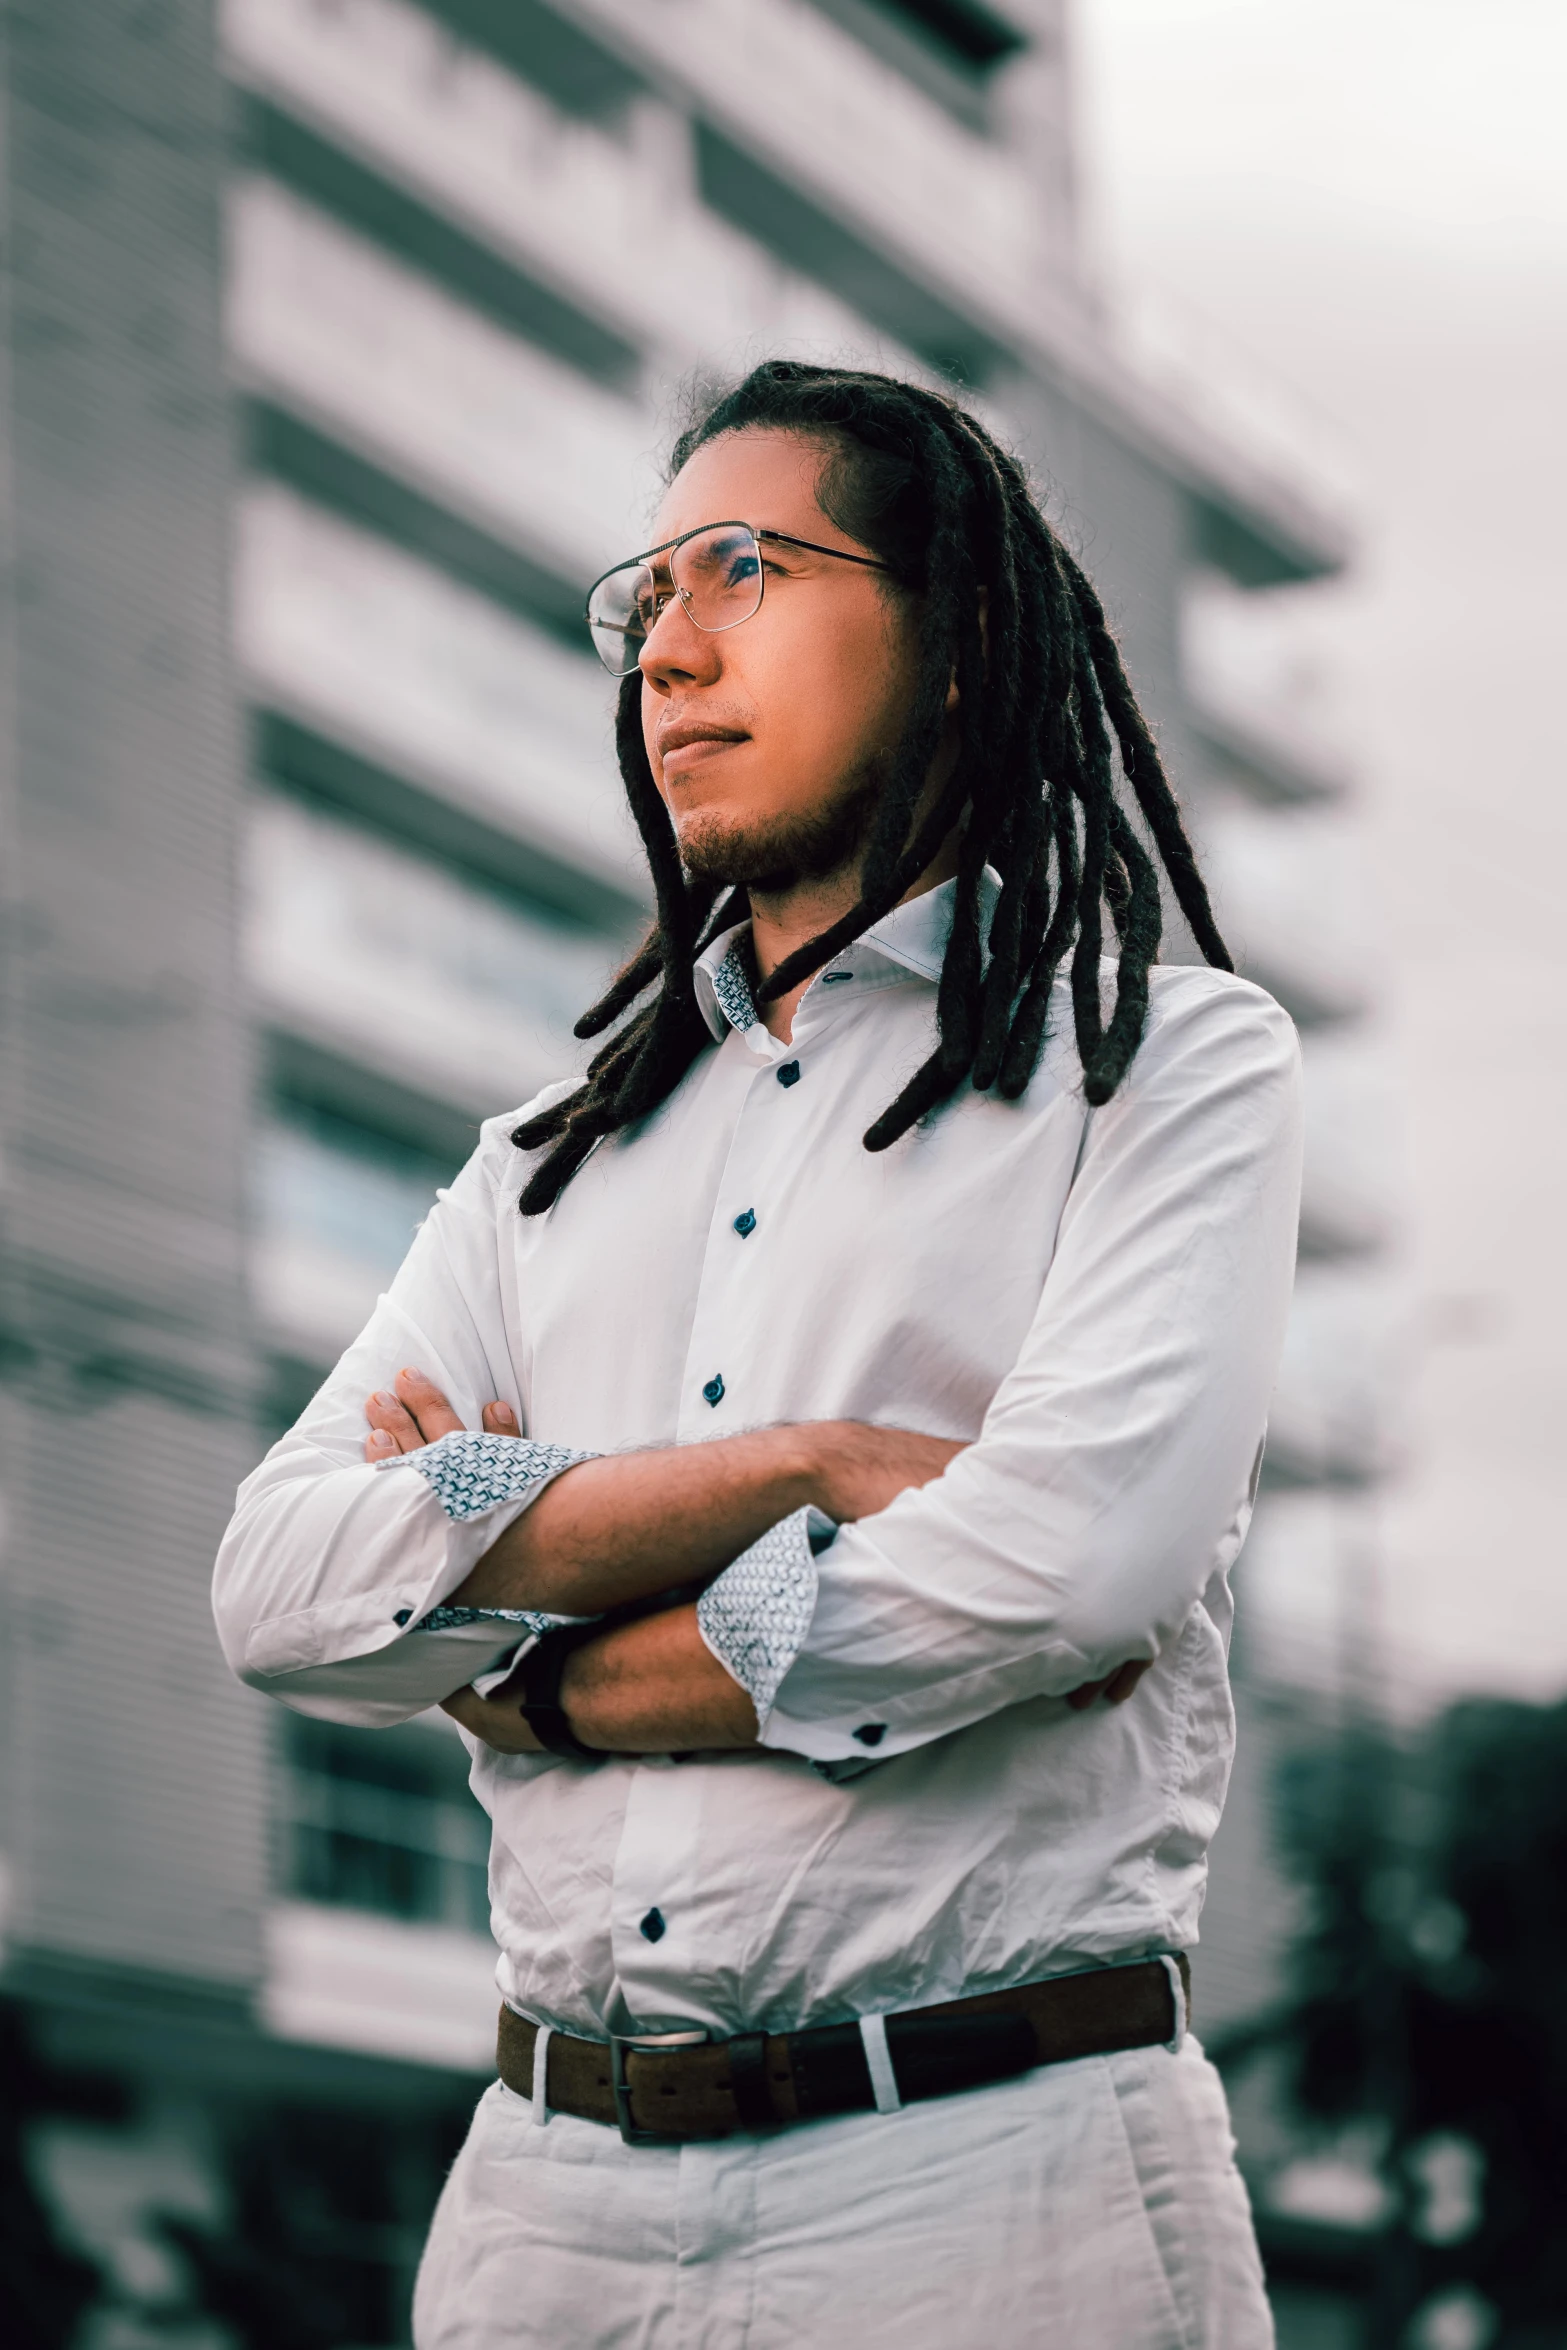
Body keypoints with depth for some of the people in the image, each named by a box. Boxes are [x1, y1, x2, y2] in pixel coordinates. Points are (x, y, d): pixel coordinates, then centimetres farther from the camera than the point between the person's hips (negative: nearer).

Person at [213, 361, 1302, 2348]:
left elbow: (1071, 1561, -14)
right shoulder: (547, 1163, 17)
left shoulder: (1174, 1067, 3)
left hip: (993, 2179, -4)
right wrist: (804, 1470, -11)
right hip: (550, 2187, 4)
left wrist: (543, 1673, -3)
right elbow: (282, 1590, 1)